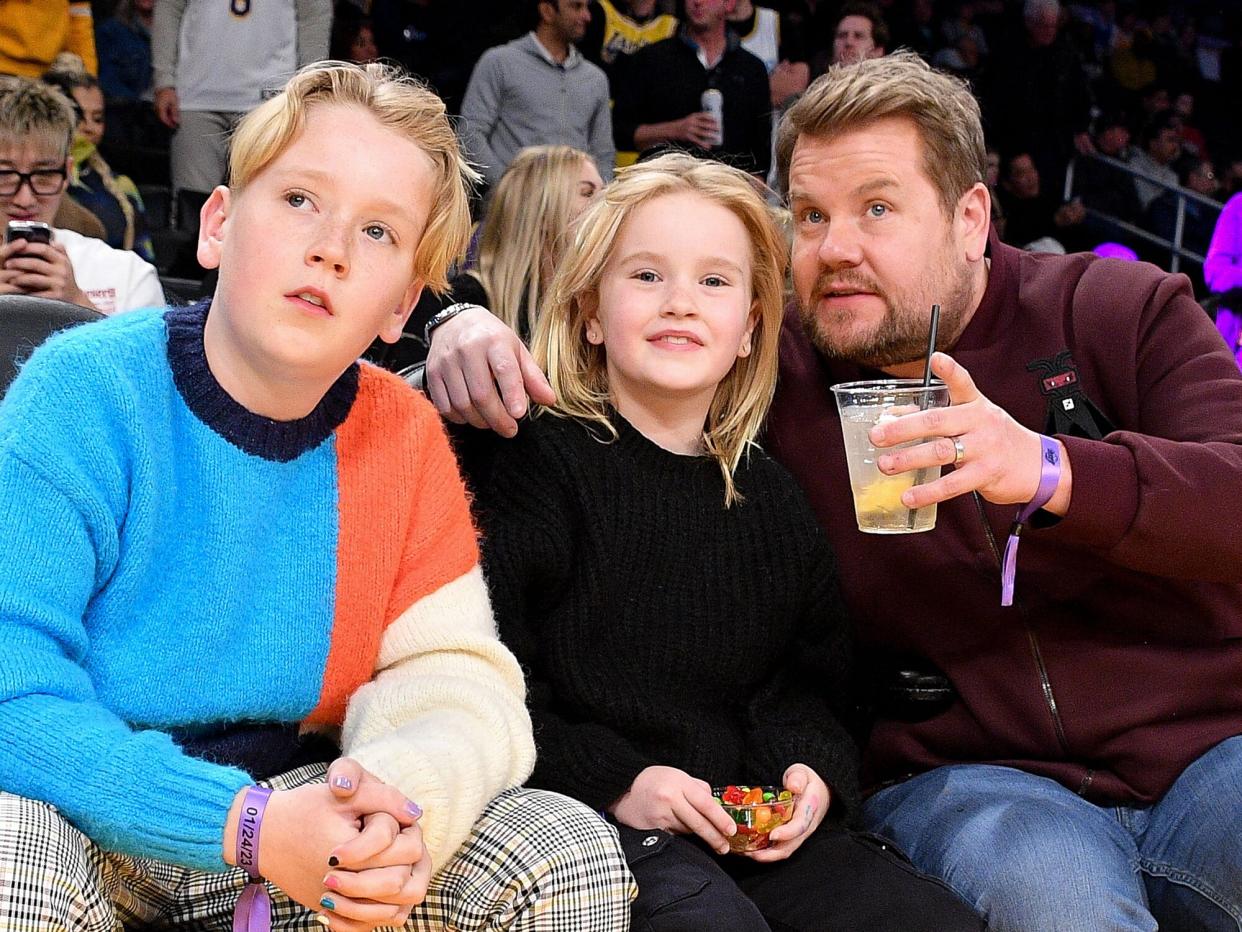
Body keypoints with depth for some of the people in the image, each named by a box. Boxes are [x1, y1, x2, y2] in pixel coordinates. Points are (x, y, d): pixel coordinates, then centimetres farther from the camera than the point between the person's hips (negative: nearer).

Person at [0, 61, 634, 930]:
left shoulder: (404, 436, -2)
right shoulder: (83, 394, -17)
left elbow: (452, 677, -6)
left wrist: (406, 797, -31)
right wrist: (246, 823, -35)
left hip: (292, 814, 4)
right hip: (92, 821, -3)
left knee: (574, 854, -12)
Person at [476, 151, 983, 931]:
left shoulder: (770, 497, 15)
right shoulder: (543, 462, -4)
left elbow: (810, 679, 20)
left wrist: (814, 771, -1)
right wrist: (615, 781, -17)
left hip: (759, 826, 6)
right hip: (587, 817, -6)